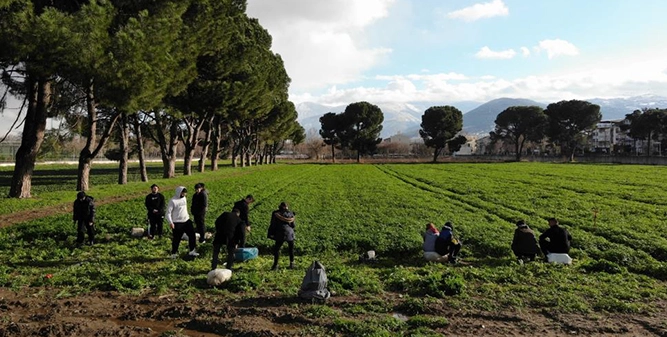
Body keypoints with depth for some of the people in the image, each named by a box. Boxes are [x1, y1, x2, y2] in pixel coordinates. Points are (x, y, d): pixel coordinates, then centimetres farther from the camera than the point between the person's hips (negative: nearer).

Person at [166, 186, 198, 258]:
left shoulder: (184, 198, 7)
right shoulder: (173, 201, -15)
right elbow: (168, 212, -15)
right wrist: (170, 222, -23)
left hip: (186, 221, 7)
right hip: (177, 223, -7)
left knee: (192, 235, 5)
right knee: (176, 239, 3)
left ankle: (192, 251, 16)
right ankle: (174, 253, 20)